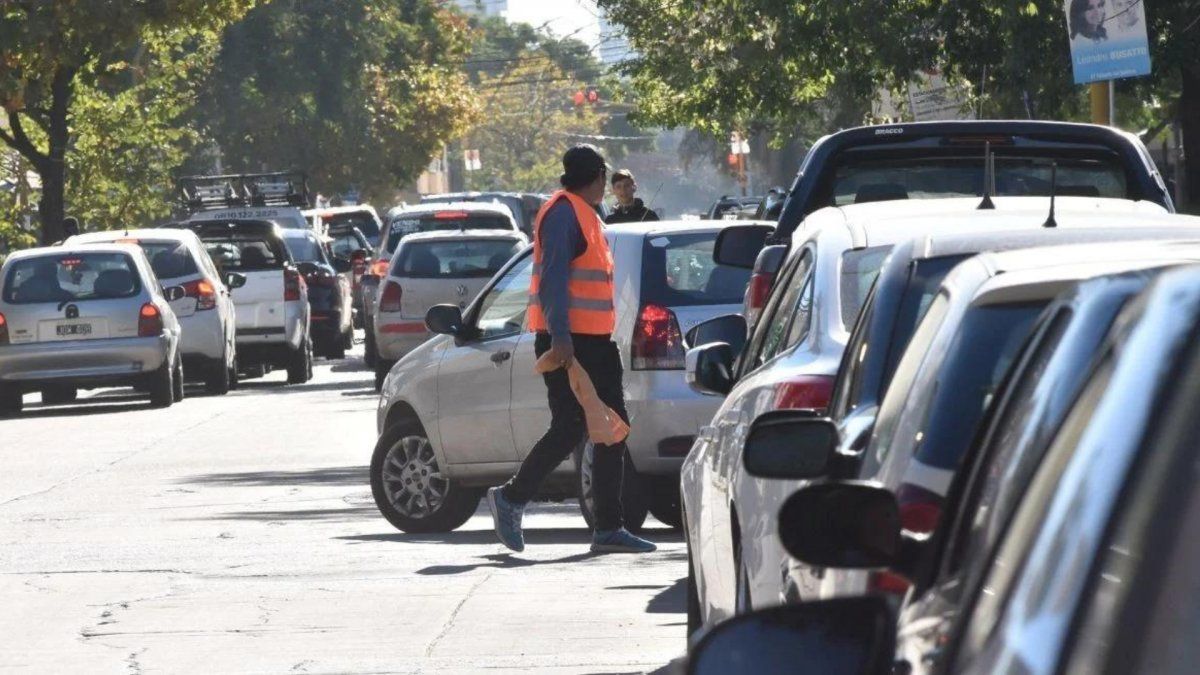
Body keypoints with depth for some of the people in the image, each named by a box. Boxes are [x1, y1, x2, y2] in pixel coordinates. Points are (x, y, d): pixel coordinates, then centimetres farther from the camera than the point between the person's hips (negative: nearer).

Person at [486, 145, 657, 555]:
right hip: (568, 342, -10)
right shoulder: (563, 213, -11)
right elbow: (553, 276, -20)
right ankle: (511, 498, 4)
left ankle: (609, 528, 6)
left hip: (593, 341, 10)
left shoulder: (585, 215, 21)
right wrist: (560, 336, -27)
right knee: (570, 428, -10)